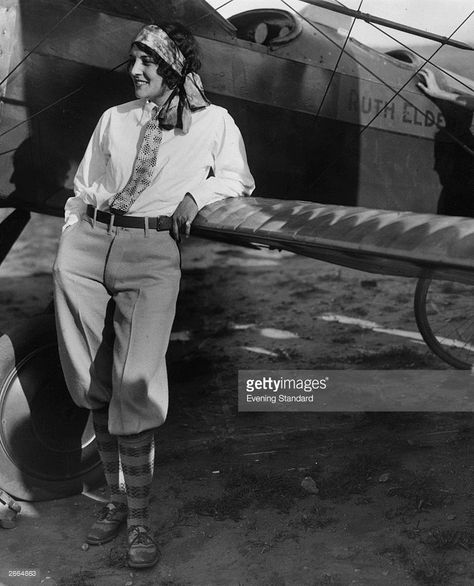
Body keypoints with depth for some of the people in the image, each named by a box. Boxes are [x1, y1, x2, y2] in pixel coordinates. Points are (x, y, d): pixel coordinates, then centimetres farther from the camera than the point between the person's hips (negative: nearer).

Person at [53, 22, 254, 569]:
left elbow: (238, 179, 15)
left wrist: (196, 194, -2)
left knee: (134, 384, -14)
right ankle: (116, 499, 19)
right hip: (87, 242, 4)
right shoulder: (114, 118, 20)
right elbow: (83, 187, 22)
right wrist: (69, 243, 12)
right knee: (93, 383, 3)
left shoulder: (213, 121, 14)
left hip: (152, 252, -3)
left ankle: (139, 517, 1)